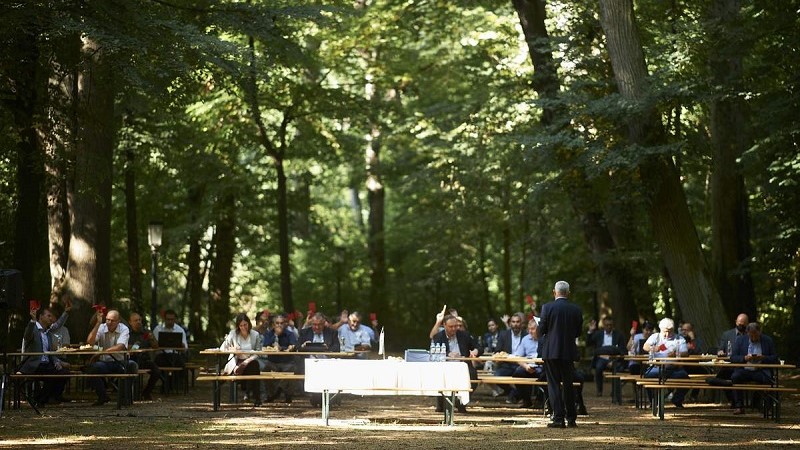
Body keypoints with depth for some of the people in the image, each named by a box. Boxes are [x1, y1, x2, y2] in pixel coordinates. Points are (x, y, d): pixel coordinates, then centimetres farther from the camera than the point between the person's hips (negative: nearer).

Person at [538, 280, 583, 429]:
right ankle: (571, 418, 17)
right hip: (569, 351, 3)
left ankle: (558, 418, -6)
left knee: (554, 384, 1)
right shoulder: (576, 310, 0)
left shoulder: (547, 307, -9)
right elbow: (578, 332, 6)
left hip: (551, 351, -3)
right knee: (568, 384, 13)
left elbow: (541, 330, -7)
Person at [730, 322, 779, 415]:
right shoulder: (740, 340, 9)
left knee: (767, 379, -33)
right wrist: (744, 358, -14)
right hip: (744, 371, 1)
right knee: (735, 377, -30)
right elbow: (732, 358, 5)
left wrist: (764, 358, -13)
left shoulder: (768, 340, 8)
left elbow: (775, 358, 7)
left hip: (761, 371, -1)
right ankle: (739, 406, -25)